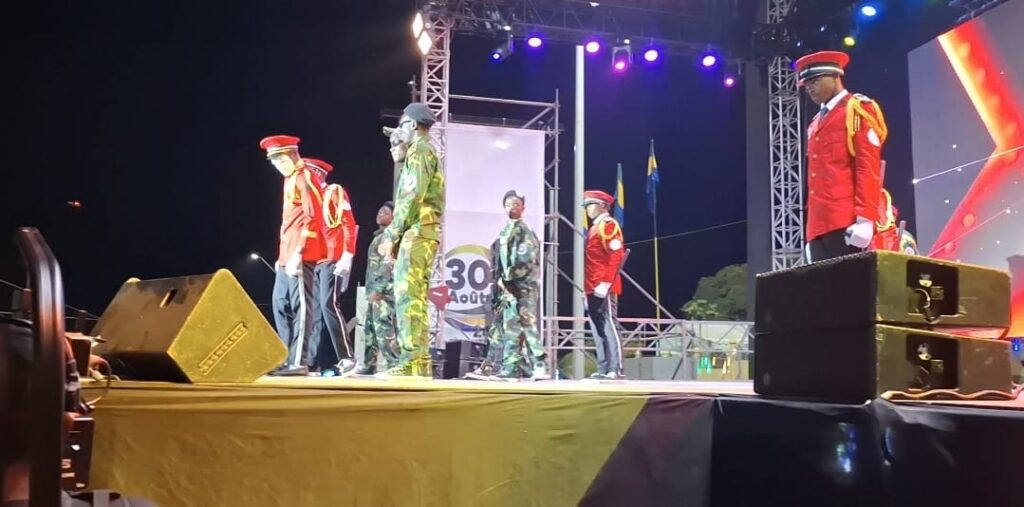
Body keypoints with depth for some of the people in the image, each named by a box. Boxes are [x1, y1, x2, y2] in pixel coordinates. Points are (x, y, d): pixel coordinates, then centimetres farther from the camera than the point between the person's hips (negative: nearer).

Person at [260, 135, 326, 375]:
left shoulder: (304, 176, -6)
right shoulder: (290, 179, 22)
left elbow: (312, 217, -16)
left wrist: (297, 252, -21)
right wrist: (283, 255, 19)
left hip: (301, 254, -10)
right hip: (288, 255, 10)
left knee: (301, 306, -8)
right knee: (281, 304, 11)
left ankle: (299, 361, -7)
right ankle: (289, 358, 17)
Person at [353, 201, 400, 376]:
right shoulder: (379, 236, 23)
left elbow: (389, 265, -17)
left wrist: (378, 289, -21)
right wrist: (371, 289, 19)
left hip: (384, 290, -10)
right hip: (375, 289, 10)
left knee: (383, 326, -14)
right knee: (369, 326, 11)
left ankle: (394, 364, -14)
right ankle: (368, 365, 17)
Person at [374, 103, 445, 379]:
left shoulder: (419, 150, -5)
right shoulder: (428, 152, 25)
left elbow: (412, 197, -15)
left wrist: (391, 235, -15)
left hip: (417, 232, -10)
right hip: (426, 232, 10)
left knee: (408, 296, -14)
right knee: (414, 297, 8)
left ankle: (412, 363, -18)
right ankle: (419, 363, 7)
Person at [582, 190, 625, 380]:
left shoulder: (608, 225, -6)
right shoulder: (595, 228, 22)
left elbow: (617, 255, -17)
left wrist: (605, 283, -22)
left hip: (603, 287, -10)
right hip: (593, 289, 10)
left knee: (609, 326, -9)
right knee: (598, 328, 9)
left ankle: (616, 369, -8)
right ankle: (603, 369, 12)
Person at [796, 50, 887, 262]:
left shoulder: (857, 110, 4)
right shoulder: (816, 122, 25)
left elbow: (869, 168, -7)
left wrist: (864, 219, -17)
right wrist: (811, 230, 16)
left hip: (846, 223, -7)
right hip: (819, 226, 7)